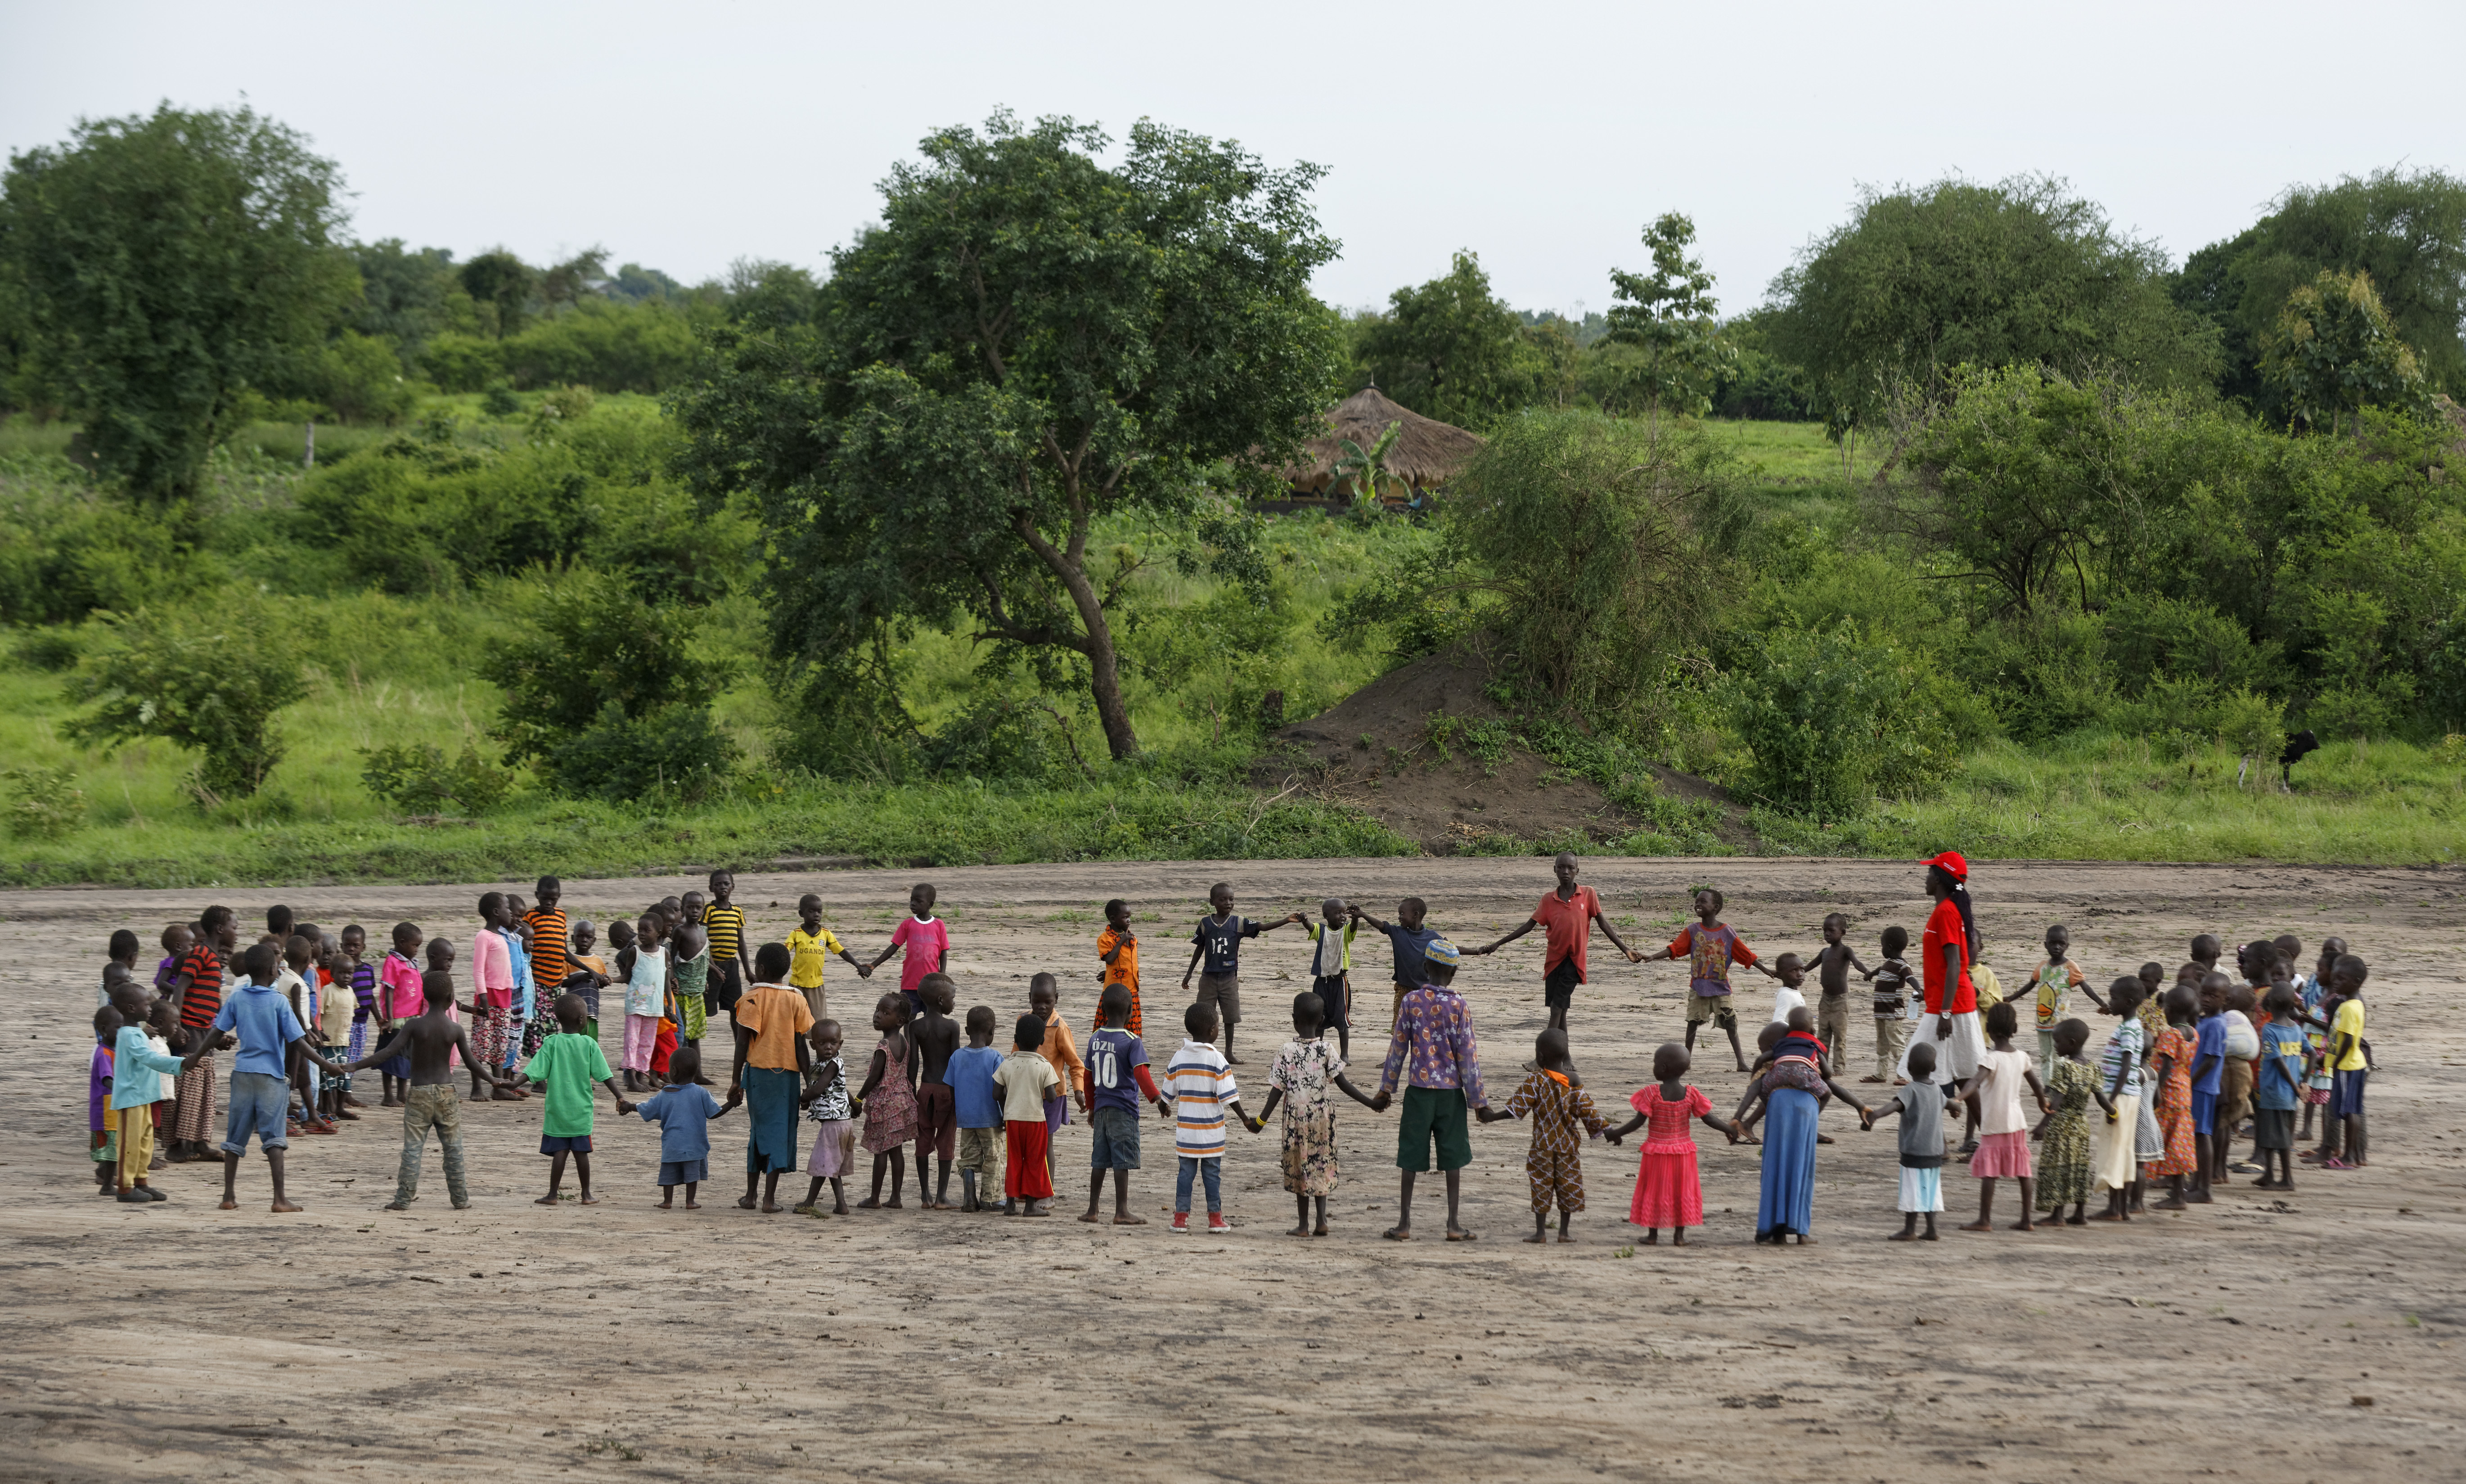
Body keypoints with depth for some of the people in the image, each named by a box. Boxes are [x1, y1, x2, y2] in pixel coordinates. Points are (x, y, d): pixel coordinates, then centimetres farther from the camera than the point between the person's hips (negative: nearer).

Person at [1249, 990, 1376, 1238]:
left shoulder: (1287, 1052, -9)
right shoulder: (1327, 1050, -8)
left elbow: (1277, 1091, -7)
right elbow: (1343, 1084, -9)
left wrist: (1261, 1121, 0)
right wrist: (1371, 1102, -2)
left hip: (1296, 1116, -1)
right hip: (1322, 1115, 1)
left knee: (1300, 1168, 9)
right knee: (1321, 1166, 13)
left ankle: (1303, 1225, 11)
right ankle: (1322, 1220, 3)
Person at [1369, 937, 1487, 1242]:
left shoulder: (1411, 1002, -3)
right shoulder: (1459, 1005, -6)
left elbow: (1398, 1048, 1)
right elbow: (1467, 1053, -6)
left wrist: (1386, 1090, 10)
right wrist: (1477, 1099, 0)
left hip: (1418, 1090, 1)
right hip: (1451, 1090, -1)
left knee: (1411, 1157, 6)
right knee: (1453, 1156, 7)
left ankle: (1404, 1224, 8)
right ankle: (1453, 1224, 7)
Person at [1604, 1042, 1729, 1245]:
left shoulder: (1652, 1094, -16)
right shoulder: (1691, 1094, -8)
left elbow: (1639, 1121, -15)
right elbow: (1708, 1119, -5)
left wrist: (1616, 1134, -4)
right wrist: (1729, 1129, 10)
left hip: (1656, 1150, -2)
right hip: (1683, 1150, 2)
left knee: (1654, 1190, 10)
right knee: (1682, 1190, 12)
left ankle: (1653, 1234, 12)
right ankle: (1679, 1235, 12)